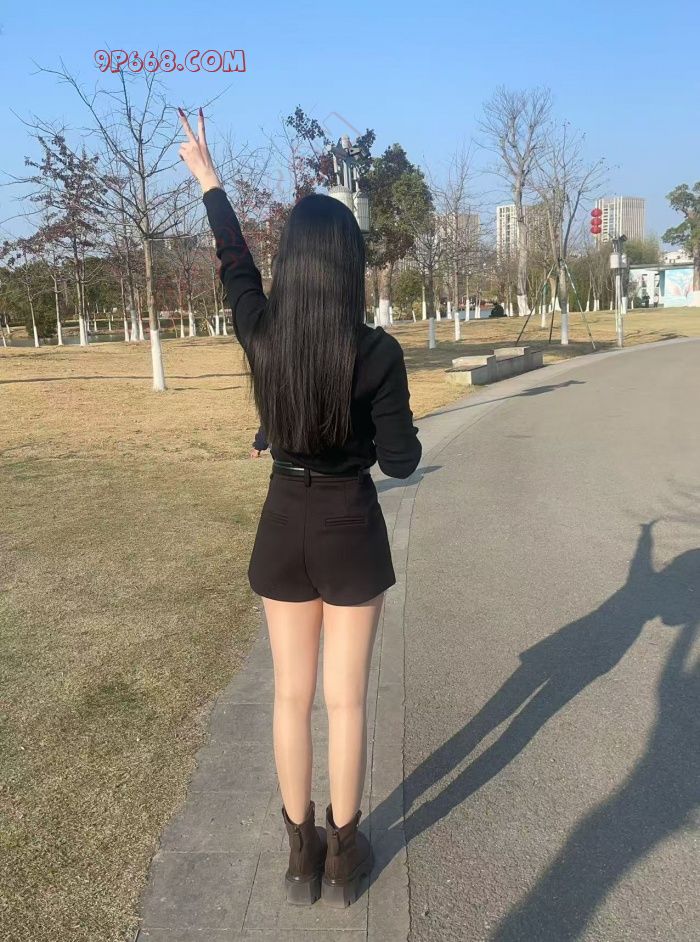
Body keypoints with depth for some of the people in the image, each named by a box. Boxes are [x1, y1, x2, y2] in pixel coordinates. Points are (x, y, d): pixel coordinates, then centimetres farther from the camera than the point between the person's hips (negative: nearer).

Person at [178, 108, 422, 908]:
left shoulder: (260, 334, -10)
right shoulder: (376, 351, -17)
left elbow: (234, 259, 10)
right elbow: (402, 461, -12)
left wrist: (207, 177, 26)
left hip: (283, 529, 3)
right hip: (350, 532, -2)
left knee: (291, 694, 14)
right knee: (345, 698, 10)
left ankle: (302, 852, 29)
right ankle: (343, 855, 26)